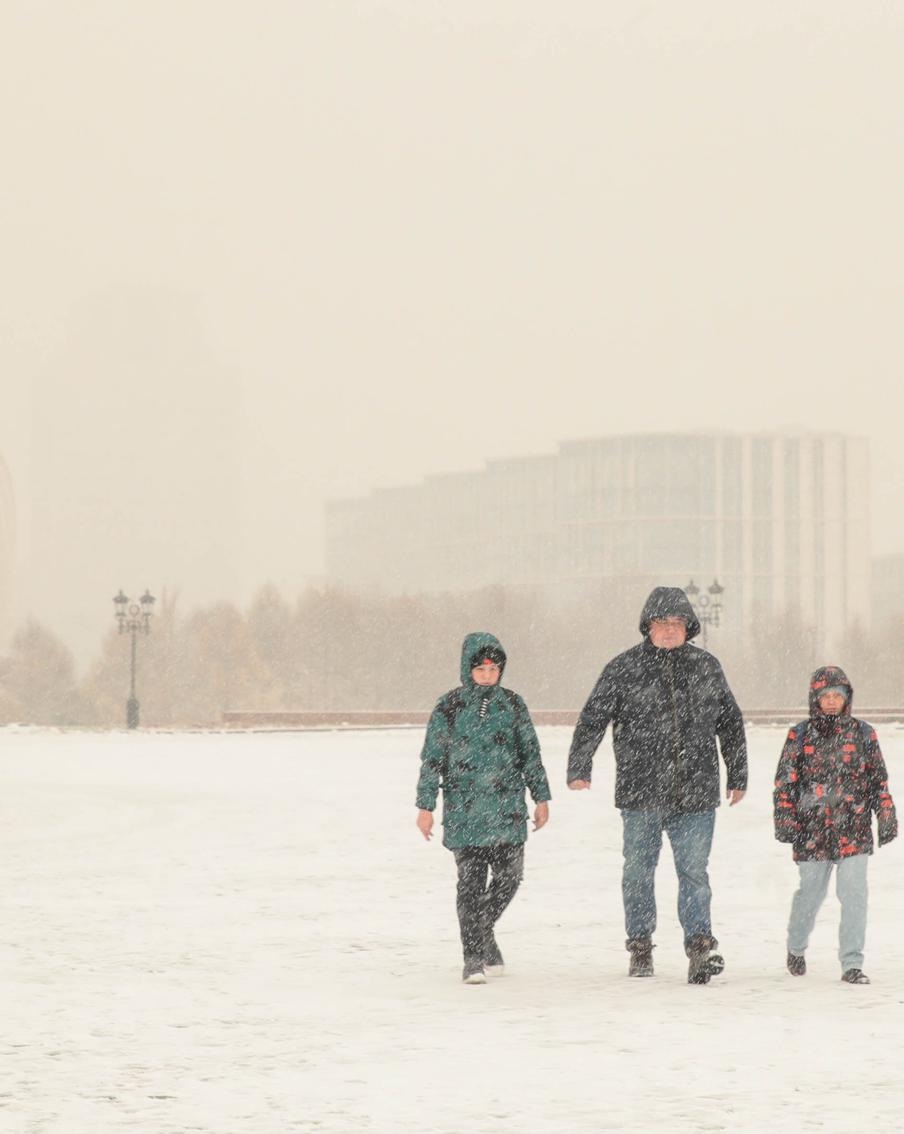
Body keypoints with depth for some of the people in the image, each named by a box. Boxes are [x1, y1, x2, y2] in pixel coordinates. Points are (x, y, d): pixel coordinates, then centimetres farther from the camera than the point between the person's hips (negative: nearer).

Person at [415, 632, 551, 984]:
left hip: (507, 810, 3)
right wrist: (425, 806, -1)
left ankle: (483, 930, 30)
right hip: (463, 811, -3)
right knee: (470, 883, -4)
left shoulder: (512, 704, 7)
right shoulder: (449, 707, -1)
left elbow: (530, 753, 13)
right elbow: (432, 758, 1)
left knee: (509, 875, 2)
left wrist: (541, 797, 12)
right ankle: (474, 958, 2)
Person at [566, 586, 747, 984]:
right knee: (639, 872, 7)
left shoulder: (706, 667, 8)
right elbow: (592, 719, -1)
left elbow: (730, 723, 19)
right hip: (640, 792, -1)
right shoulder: (624, 668, 0)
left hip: (695, 794, 1)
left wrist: (738, 776, 22)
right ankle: (640, 947, 19)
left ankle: (700, 947, -4)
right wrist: (578, 768, -10)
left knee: (694, 872, -3)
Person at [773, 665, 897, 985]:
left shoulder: (863, 734, 7)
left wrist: (886, 817, 8)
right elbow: (785, 781, 5)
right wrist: (784, 818, -2)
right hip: (812, 832, 0)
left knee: (854, 894, -9)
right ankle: (796, 948, 35)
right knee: (810, 892, 10)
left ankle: (852, 964, -4)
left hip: (854, 831, 0)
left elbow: (879, 780, 11)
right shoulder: (800, 736, 4)